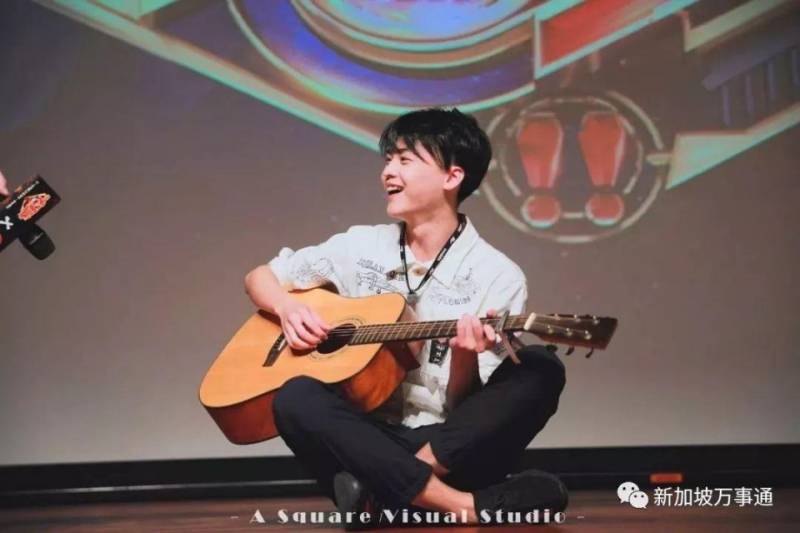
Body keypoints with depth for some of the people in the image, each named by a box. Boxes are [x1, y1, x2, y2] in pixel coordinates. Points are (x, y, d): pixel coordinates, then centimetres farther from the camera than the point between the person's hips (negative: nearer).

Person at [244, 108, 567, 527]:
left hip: (452, 448, -1)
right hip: (367, 440, 2)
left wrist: (465, 357, -26)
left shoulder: (498, 277, -3)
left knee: (540, 370, -25)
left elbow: (468, 409, -4)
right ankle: (468, 506, -33)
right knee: (295, 398, -29)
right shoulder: (360, 247, 7)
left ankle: (382, 494, -31)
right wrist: (287, 307, -5)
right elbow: (259, 277, 16)